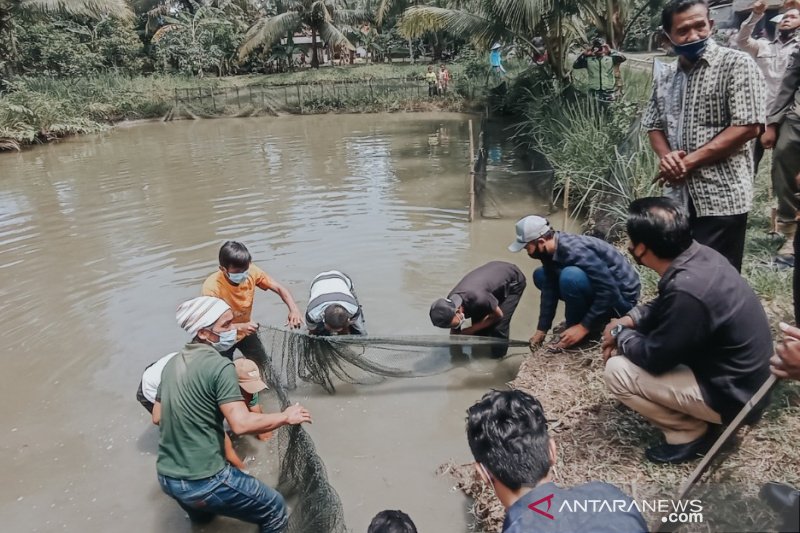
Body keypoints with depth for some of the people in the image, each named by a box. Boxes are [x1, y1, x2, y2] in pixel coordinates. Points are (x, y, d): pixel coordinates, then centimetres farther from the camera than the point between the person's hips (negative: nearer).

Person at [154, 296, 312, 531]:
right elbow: (242, 424, -26)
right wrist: (286, 417, -12)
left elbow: (157, 417, 15)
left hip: (166, 477, 9)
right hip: (203, 481, -9)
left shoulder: (173, 363, 7)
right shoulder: (219, 365, -19)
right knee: (275, 510, 8)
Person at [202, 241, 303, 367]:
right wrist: (240, 327, -47)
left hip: (246, 331, 4)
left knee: (265, 367, 13)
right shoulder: (212, 287, -34)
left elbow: (279, 288, -18)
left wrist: (294, 310, -36)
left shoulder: (252, 272, -23)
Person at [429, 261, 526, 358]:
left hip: (513, 281, -6)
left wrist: (468, 331, -19)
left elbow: (498, 315, -21)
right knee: (478, 320, 1)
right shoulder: (451, 304, -19)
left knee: (498, 326, -13)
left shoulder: (478, 299, -42)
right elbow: (455, 333, -3)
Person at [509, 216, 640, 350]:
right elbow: (549, 289, 1)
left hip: (621, 296, -9)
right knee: (541, 276, 7)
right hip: (600, 286, 9)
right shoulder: (551, 251, -4)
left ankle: (576, 325, -10)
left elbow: (609, 290, -31)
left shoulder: (574, 250, -30)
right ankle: (576, 322, 9)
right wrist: (541, 330, 0)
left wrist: (584, 327, -27)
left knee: (570, 276, -33)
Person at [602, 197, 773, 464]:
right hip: (738, 373, 9)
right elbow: (665, 307, 12)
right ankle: (697, 415, 15)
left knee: (616, 371, -14)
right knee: (636, 334, 12)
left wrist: (619, 335, -5)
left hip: (730, 393, -9)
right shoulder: (699, 255, -7)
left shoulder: (687, 291, -34)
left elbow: (654, 358, -22)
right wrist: (630, 319, -3)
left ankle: (691, 432, 3)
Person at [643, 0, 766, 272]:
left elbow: (748, 126, -14)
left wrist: (689, 161, -15)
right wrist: (666, 156, -6)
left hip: (722, 197, -5)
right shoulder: (664, 76, 11)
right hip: (679, 196, 6)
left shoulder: (737, 64, -6)